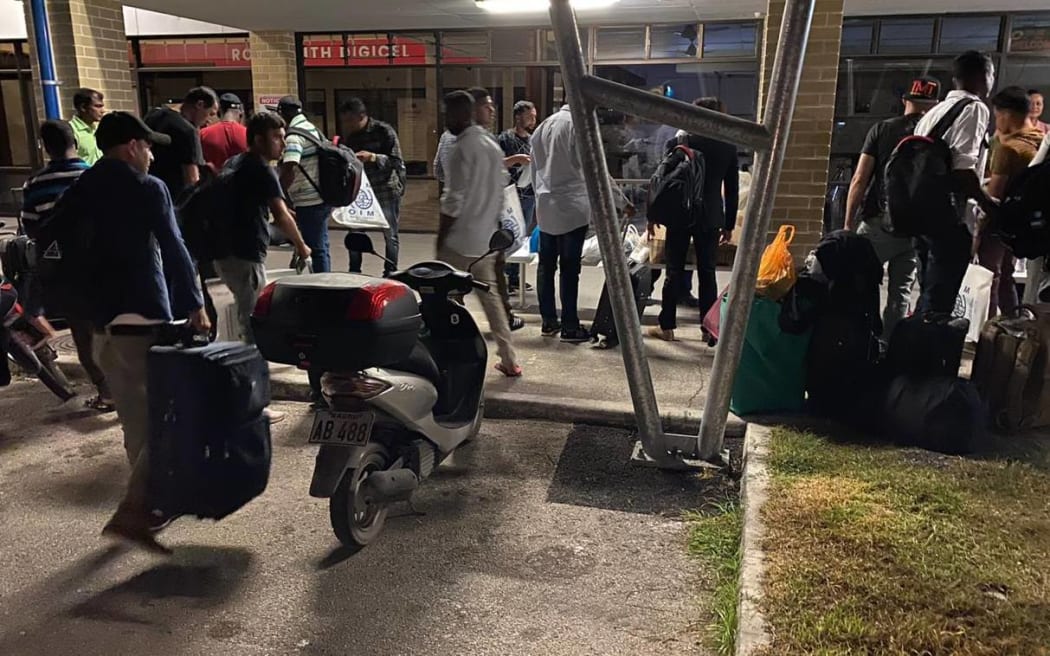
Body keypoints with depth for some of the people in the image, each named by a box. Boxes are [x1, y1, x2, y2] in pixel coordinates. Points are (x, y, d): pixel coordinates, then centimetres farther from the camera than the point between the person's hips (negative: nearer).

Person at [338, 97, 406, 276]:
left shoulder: (383, 131, -10)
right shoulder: (347, 135, 5)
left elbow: (397, 162, -15)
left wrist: (373, 157, -27)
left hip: (386, 190, -5)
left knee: (390, 236, 4)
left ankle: (390, 273, 16)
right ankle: (354, 273, 20)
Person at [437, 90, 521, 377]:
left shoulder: (462, 148, -15)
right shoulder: (492, 144, 11)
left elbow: (453, 201, -18)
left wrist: (440, 238, -9)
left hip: (460, 240, -8)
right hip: (486, 238, 8)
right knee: (489, 295, 13)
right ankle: (509, 360, 14)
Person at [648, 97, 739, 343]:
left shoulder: (684, 141, -7)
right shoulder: (729, 147, 3)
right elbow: (732, 189, 6)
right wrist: (729, 224, 13)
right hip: (711, 218, 3)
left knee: (674, 272, 4)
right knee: (707, 273, 7)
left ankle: (667, 326, 7)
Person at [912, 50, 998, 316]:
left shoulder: (935, 110, 19)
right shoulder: (975, 108, -5)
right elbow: (962, 167, -18)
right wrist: (987, 203, -6)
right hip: (950, 216, -8)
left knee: (929, 296, 14)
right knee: (939, 303, -7)